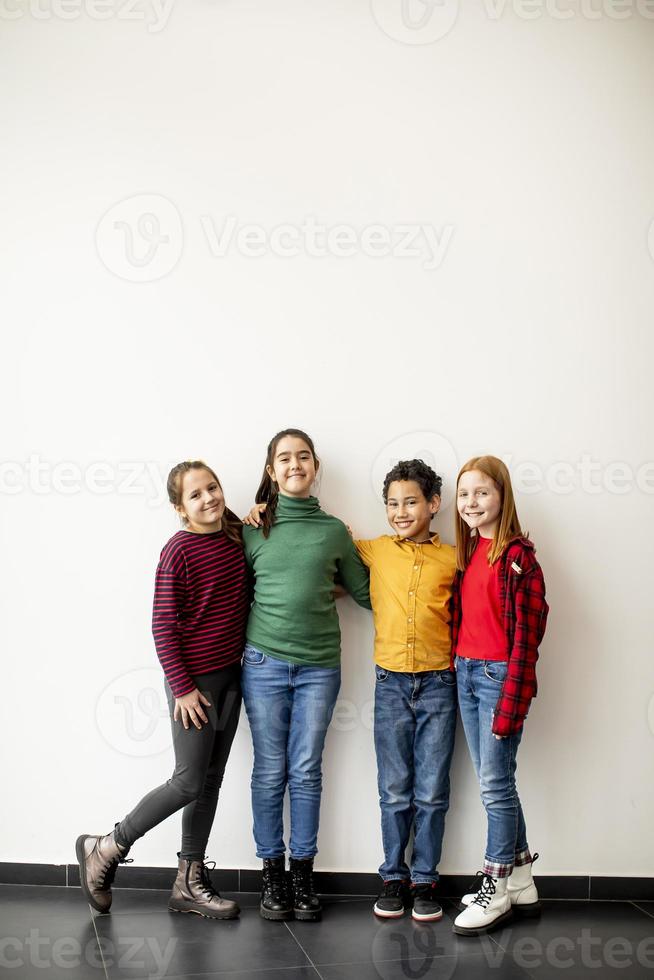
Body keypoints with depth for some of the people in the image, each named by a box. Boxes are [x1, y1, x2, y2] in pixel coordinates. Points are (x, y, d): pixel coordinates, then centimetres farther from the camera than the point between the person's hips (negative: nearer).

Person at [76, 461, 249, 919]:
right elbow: (163, 627, -15)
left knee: (211, 781, 12)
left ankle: (189, 883, 25)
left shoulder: (237, 535, 3)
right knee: (189, 782, -2)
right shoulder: (179, 551, -16)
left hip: (230, 675, 7)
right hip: (193, 679, -7)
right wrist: (183, 687, -15)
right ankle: (107, 847, 19)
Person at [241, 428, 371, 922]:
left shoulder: (334, 530, 5)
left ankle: (303, 873, 19)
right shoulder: (253, 531, 3)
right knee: (270, 772, 5)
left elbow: (365, 592, 10)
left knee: (306, 772, 6)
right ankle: (272, 872, 19)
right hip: (265, 663, 0)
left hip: (319, 666, 1)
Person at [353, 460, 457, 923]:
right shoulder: (374, 551, 5)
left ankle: (425, 880, 19)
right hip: (391, 682, 1)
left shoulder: (454, 559, 1)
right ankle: (394, 878, 21)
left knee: (432, 792, 5)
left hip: (438, 683, -1)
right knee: (394, 791, 7)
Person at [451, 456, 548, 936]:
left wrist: (510, 704, -17)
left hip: (500, 675, -7)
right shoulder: (466, 551, 10)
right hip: (466, 672, 8)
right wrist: (460, 668, 6)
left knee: (495, 784, 0)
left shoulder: (518, 556, -12)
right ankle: (521, 882, 27)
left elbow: (526, 633, -15)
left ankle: (497, 890, 14)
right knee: (494, 782, 14)